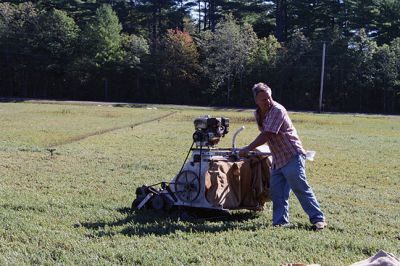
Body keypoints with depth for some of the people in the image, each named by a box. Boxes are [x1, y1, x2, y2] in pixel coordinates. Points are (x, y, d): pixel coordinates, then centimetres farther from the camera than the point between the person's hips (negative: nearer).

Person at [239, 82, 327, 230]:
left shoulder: (278, 110, -18)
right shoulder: (258, 114, 9)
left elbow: (266, 135, -22)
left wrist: (247, 149, -18)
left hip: (292, 156, -8)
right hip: (277, 159, 8)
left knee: (301, 188, -11)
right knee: (277, 192, 3)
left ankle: (318, 219, -6)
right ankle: (280, 222, 9)